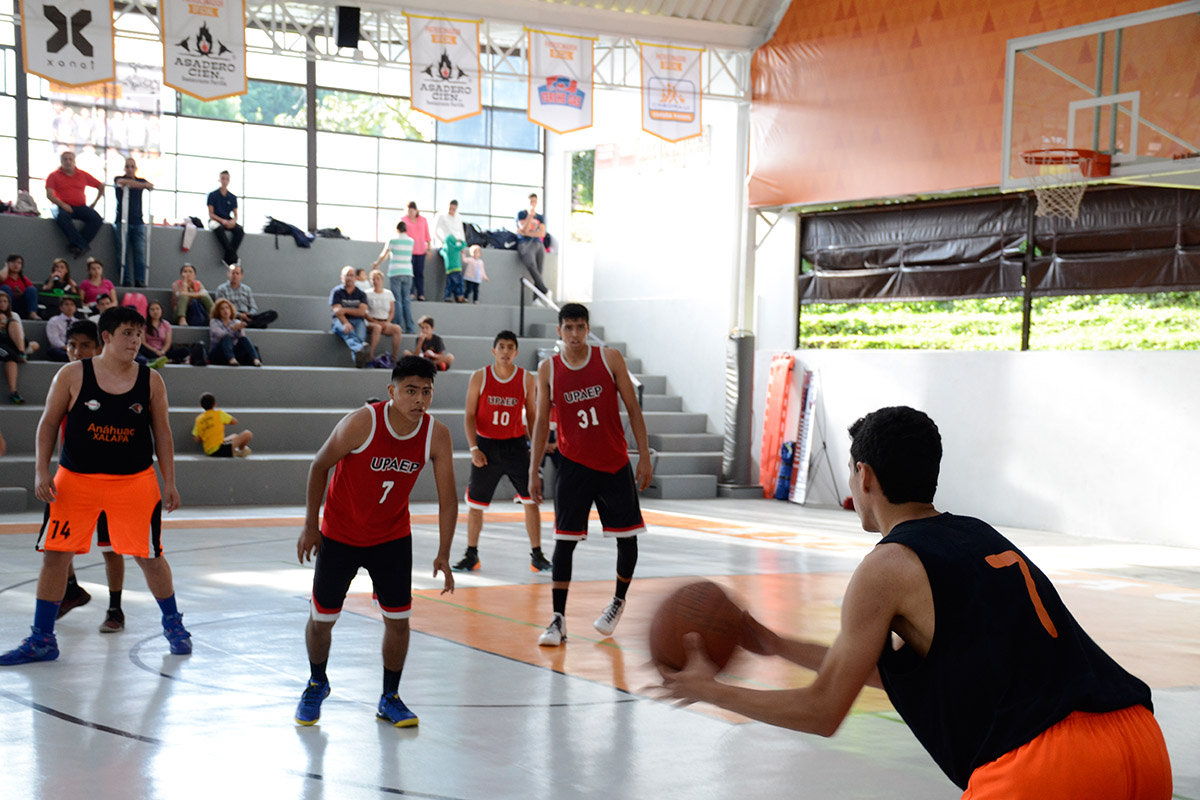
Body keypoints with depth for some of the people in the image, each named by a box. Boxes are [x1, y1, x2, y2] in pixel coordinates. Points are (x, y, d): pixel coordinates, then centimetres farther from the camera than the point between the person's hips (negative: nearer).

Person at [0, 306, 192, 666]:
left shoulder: (151, 380, 0)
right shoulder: (72, 375, -4)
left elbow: (162, 433, 7)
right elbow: (49, 423, 2)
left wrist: (169, 483, 3)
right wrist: (41, 471, -8)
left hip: (135, 481, 0)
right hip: (75, 480, 0)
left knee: (149, 557, 4)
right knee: (54, 555, -1)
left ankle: (173, 624, 27)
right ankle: (42, 640, 12)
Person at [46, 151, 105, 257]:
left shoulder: (83, 175, 15)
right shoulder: (54, 176, 8)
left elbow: (101, 187, 20)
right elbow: (49, 194, -4)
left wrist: (94, 203, 11)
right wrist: (62, 204, -19)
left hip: (81, 207, 2)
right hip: (64, 207, -2)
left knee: (96, 218, -27)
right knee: (62, 217, -39)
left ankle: (77, 245, -26)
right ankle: (83, 244, -37)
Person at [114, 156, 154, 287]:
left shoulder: (141, 181, 16)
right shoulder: (119, 179, 9)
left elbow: (151, 186, -3)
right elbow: (120, 182, -14)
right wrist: (141, 185, -17)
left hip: (138, 222, 2)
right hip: (122, 221, -2)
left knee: (140, 252, -8)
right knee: (123, 252, -7)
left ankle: (139, 281, -9)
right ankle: (125, 280, -8)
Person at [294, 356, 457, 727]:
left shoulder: (437, 436, -16)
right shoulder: (361, 423, -26)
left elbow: (447, 499, -9)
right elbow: (319, 466, -12)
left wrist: (443, 555, -15)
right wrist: (310, 526, -10)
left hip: (392, 538, 2)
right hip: (339, 536, -2)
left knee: (398, 619, -2)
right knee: (321, 619, 6)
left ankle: (390, 699, 18)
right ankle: (317, 684, 34)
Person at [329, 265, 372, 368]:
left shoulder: (360, 293, 14)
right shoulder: (336, 292, 7)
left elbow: (362, 312, 1)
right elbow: (337, 311, -8)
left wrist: (345, 310, -10)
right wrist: (346, 323, -27)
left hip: (357, 321, 2)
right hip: (341, 321, -2)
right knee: (348, 331, -37)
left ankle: (358, 359, -57)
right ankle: (359, 349, -69)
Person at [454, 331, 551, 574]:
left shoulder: (527, 380, -3)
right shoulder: (479, 378, -5)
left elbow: (531, 415, 6)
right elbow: (470, 415, -3)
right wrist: (474, 449, -12)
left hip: (515, 445, 0)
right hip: (486, 446, 0)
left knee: (531, 499, -5)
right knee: (475, 503, 5)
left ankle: (537, 555, 5)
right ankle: (472, 555, 21)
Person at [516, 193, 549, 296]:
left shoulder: (540, 217, 20)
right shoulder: (521, 214, 12)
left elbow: (542, 233, 6)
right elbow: (524, 229, -2)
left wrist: (526, 233, -4)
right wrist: (530, 215, -11)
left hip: (538, 244, 4)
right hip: (525, 244, -4)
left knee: (539, 271, -11)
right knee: (531, 265, -32)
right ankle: (545, 291, -32)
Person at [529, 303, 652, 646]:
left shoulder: (609, 358, -6)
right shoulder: (548, 369, -3)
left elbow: (632, 408, -1)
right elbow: (542, 422, 4)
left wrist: (644, 456, -5)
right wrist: (534, 470, 1)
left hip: (615, 464, 0)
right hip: (572, 464, 0)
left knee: (627, 537, 5)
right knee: (564, 540, -5)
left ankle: (619, 601, 30)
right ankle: (558, 620, 0)